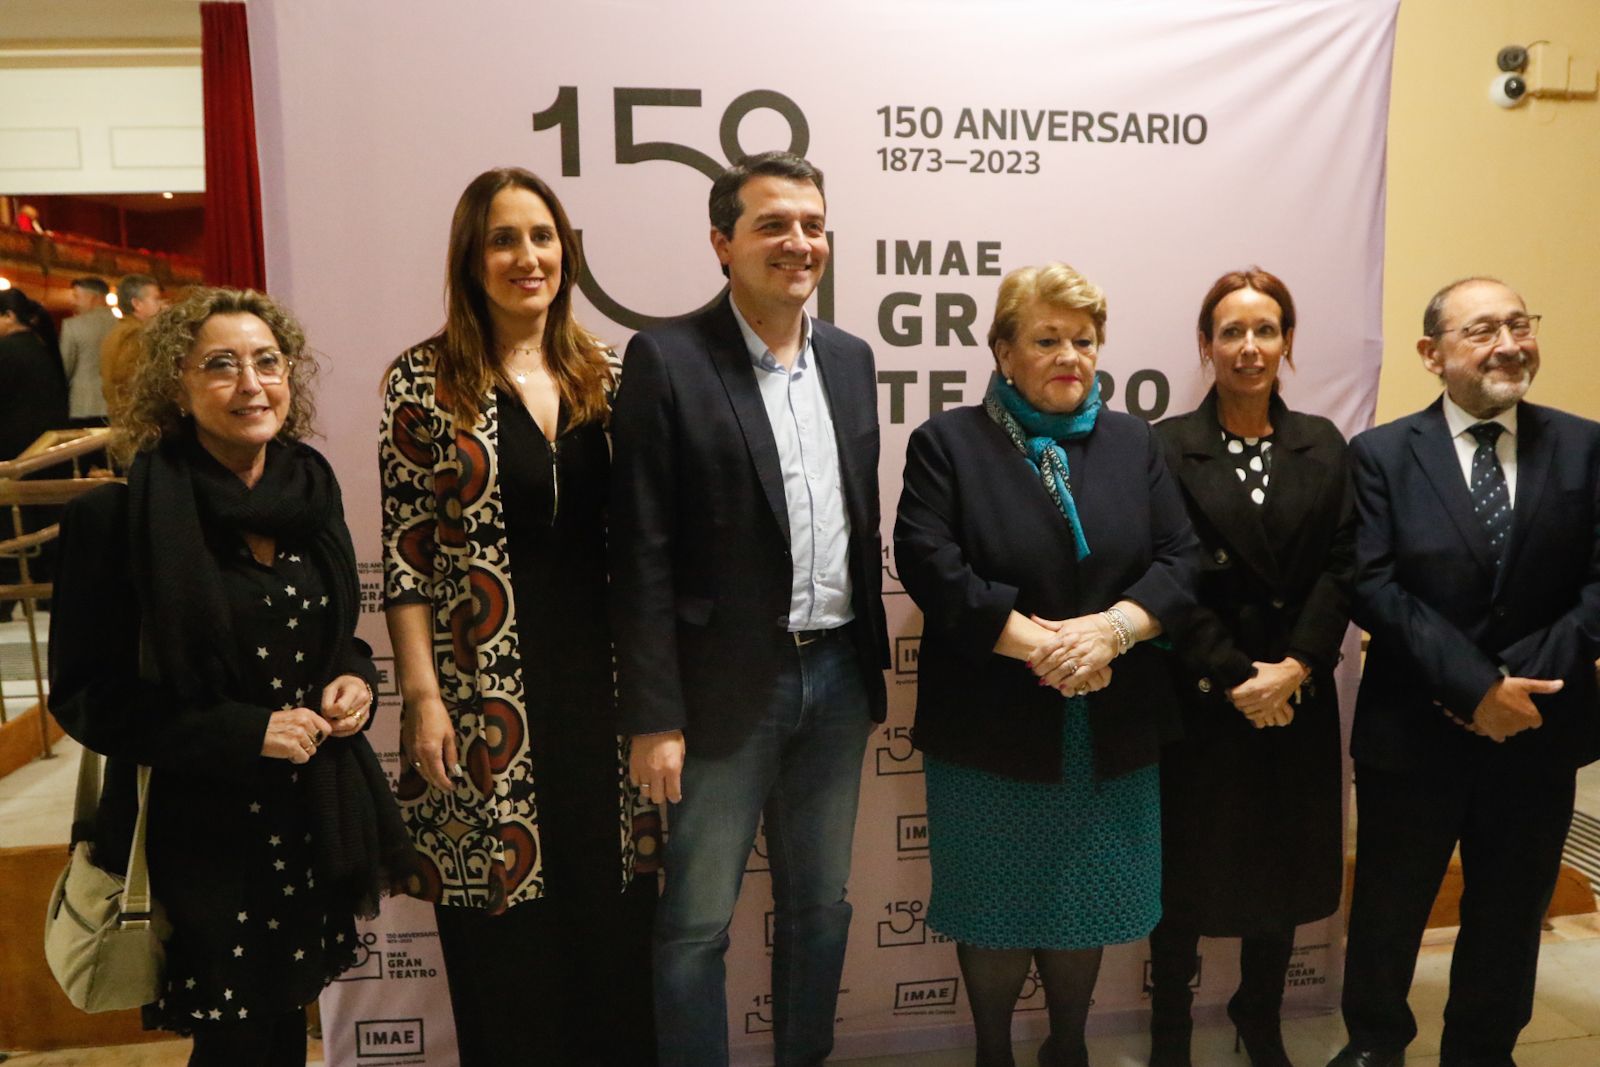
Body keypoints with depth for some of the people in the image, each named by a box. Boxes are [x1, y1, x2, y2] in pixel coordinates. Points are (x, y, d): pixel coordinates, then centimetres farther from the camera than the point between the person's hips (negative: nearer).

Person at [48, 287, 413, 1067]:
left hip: (317, 819, 5)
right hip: (204, 834, -4)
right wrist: (242, 732, -19)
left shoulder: (312, 490, 3)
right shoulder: (123, 518, -13)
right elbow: (84, 697, -10)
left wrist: (355, 679, -6)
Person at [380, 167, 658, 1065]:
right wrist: (423, 695, -8)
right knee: (506, 925, 7)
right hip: (488, 697, -3)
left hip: (605, 686, 3)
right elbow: (405, 553, -3)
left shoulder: (608, 374, 7)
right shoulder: (425, 380, -3)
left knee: (614, 918, 12)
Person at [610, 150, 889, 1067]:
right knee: (697, 923, 7)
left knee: (821, 905, 19)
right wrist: (654, 718, -13)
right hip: (728, 685, -5)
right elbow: (643, 556, -12)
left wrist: (873, 665, 12)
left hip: (838, 676, 6)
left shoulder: (852, 359, 8)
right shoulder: (667, 360, -9)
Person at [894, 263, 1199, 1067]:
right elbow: (930, 565, -15)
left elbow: (1180, 560, 0)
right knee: (995, 909, 11)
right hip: (991, 728, -3)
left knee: (1085, 903, 16)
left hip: (1110, 729, 3)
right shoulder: (948, 441, -3)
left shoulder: (1133, 442, 8)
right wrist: (1035, 643, -21)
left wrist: (1112, 627, -18)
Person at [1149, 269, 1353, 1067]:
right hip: (1199, 697, -3)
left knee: (1284, 867, 14)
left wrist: (1295, 667, -12)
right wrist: (1236, 678, -14)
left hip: (1298, 696, 4)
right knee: (1187, 872, 8)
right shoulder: (1169, 447, -5)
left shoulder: (1323, 446, 6)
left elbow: (1341, 568, -1)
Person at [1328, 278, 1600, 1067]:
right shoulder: (1381, 454, -5)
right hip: (1412, 731, -1)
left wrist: (1524, 679, -17)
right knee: (1388, 908, 15)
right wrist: (1475, 686, -19)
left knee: (1510, 914, 18)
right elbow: (1372, 588, -13)